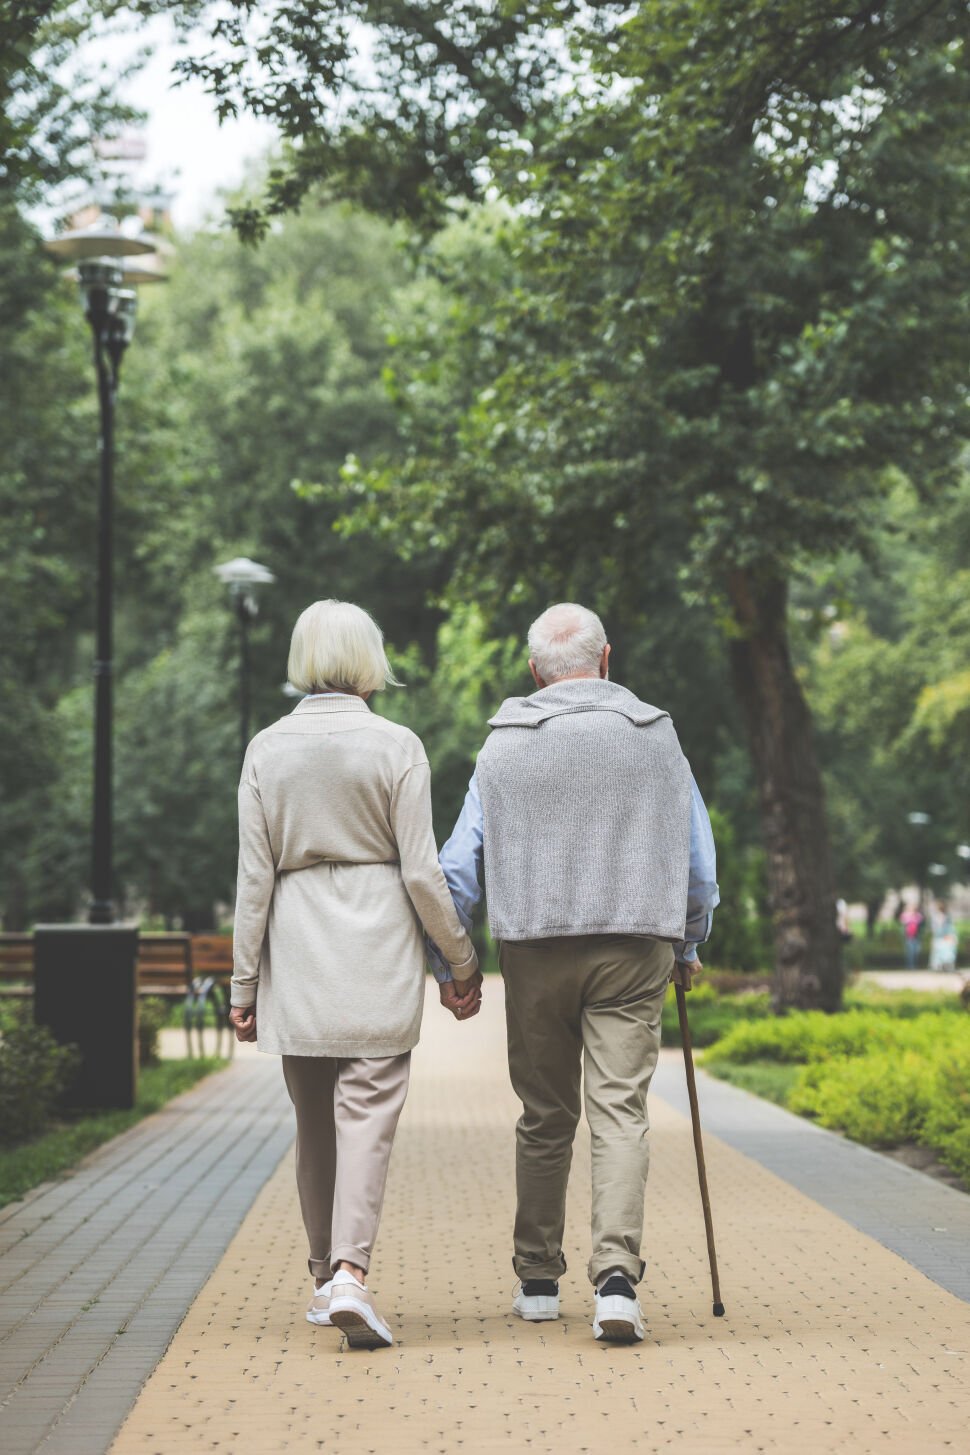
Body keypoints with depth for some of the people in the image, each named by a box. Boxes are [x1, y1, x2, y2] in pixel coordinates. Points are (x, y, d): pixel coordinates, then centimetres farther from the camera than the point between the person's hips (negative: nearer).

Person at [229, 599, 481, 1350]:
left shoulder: (267, 750, 2)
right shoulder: (396, 746, -5)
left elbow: (255, 876, 1)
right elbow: (422, 872, -6)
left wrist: (244, 983, 6)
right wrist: (464, 960, 5)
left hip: (296, 953, 3)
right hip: (379, 950, -3)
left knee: (315, 1120, 14)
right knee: (368, 1112, -4)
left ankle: (325, 1277, 23)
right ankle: (351, 1270, -20)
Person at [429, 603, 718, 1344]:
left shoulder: (504, 745, 5)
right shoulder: (656, 734, 6)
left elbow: (458, 866, 5)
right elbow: (700, 862, 10)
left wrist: (451, 967, 13)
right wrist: (688, 949, 24)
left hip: (536, 949, 1)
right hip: (636, 947, -1)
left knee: (544, 1119, 12)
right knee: (621, 1111, -4)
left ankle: (539, 1281, 20)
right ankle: (617, 1277, -19)